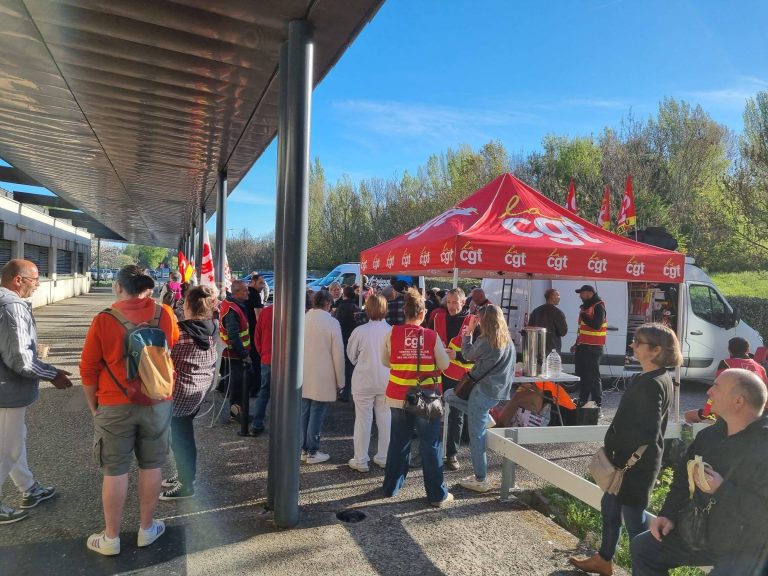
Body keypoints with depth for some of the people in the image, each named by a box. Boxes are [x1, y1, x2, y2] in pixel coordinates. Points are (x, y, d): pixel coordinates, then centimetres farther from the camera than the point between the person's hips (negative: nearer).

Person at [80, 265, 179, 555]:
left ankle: (111, 538, 22)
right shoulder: (164, 314, -5)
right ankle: (147, 529, 27)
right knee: (151, 466, 14)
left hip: (115, 405, -2)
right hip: (157, 403, 2)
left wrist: (93, 407, 8)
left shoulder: (104, 319, -11)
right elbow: (174, 347, 15)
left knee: (115, 472, 9)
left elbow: (88, 370, -4)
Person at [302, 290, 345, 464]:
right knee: (317, 414, 4)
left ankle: (304, 449, 23)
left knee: (304, 413, 14)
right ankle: (313, 452, 12)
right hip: (322, 378, -4)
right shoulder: (331, 322, -12)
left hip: (303, 377, 5)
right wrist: (340, 381, -2)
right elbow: (338, 353, -11)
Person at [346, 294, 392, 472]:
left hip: (364, 381, -2)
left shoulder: (359, 331, -15)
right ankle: (383, 457, 25)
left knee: (363, 420, 8)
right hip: (386, 381, 2)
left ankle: (361, 461, 15)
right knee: (385, 419, 15)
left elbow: (351, 355, 0)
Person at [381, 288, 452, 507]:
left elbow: (385, 361, 4)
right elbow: (444, 365, -2)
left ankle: (391, 487, 28)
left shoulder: (393, 333, -7)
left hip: (398, 397, 2)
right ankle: (437, 494, 15)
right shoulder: (431, 336, -10)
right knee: (431, 445, 8)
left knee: (398, 442, 16)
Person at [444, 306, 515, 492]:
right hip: (500, 391, 8)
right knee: (449, 395, 21)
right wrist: (470, 335, 19)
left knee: (476, 435, 3)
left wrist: (469, 332, 10)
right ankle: (486, 419, 15)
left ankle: (481, 481, 12)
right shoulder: (508, 341, 5)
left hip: (484, 391, -8)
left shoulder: (485, 342, -19)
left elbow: (468, 355, 0)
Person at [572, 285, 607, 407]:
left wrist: (583, 315, -15)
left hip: (593, 348, -9)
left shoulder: (598, 306, -12)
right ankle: (582, 400, 25)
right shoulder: (585, 306, 17)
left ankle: (597, 402, 0)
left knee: (593, 376, -6)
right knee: (581, 374, 15)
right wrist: (577, 343, 22)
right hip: (583, 346, 9)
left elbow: (596, 325, -26)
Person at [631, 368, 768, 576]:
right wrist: (669, 514, 0)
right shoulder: (709, 435, 3)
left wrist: (721, 490, -31)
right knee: (642, 547, 8)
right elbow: (684, 476, 9)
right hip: (700, 534, 7)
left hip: (745, 550, -7)